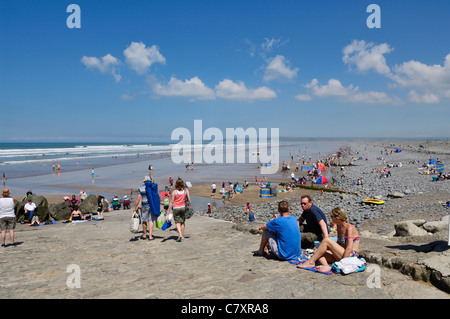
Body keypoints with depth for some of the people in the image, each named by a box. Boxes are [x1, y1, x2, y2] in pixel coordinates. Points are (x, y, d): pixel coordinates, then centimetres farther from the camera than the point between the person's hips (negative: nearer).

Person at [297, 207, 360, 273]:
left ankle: (311, 262, -18)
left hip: (350, 256, -9)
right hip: (340, 256, 9)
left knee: (326, 240, -21)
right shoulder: (339, 226, 12)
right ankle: (326, 266, -34)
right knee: (316, 252, -5)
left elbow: (349, 248, -22)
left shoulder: (350, 228, -14)